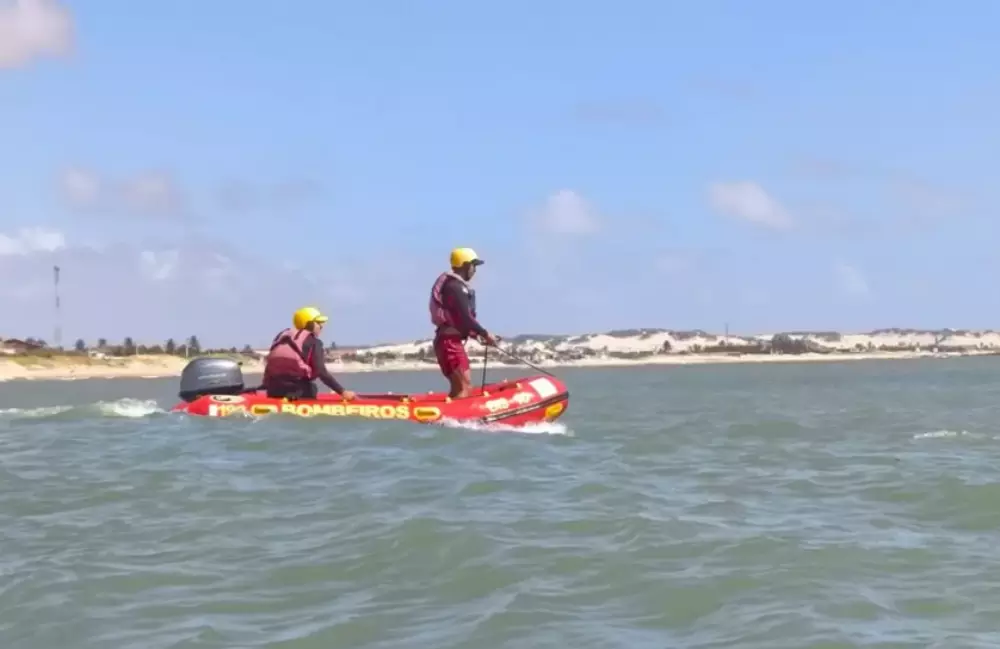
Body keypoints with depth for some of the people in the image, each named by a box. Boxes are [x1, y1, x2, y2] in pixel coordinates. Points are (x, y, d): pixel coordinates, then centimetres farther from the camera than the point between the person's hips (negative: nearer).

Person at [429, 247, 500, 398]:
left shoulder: (453, 285, 18)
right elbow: (465, 318, -19)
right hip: (450, 342, -11)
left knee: (460, 387, 15)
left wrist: (476, 334, 12)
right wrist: (485, 334, -9)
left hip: (450, 341, 11)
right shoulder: (455, 287, -14)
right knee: (464, 387, -14)